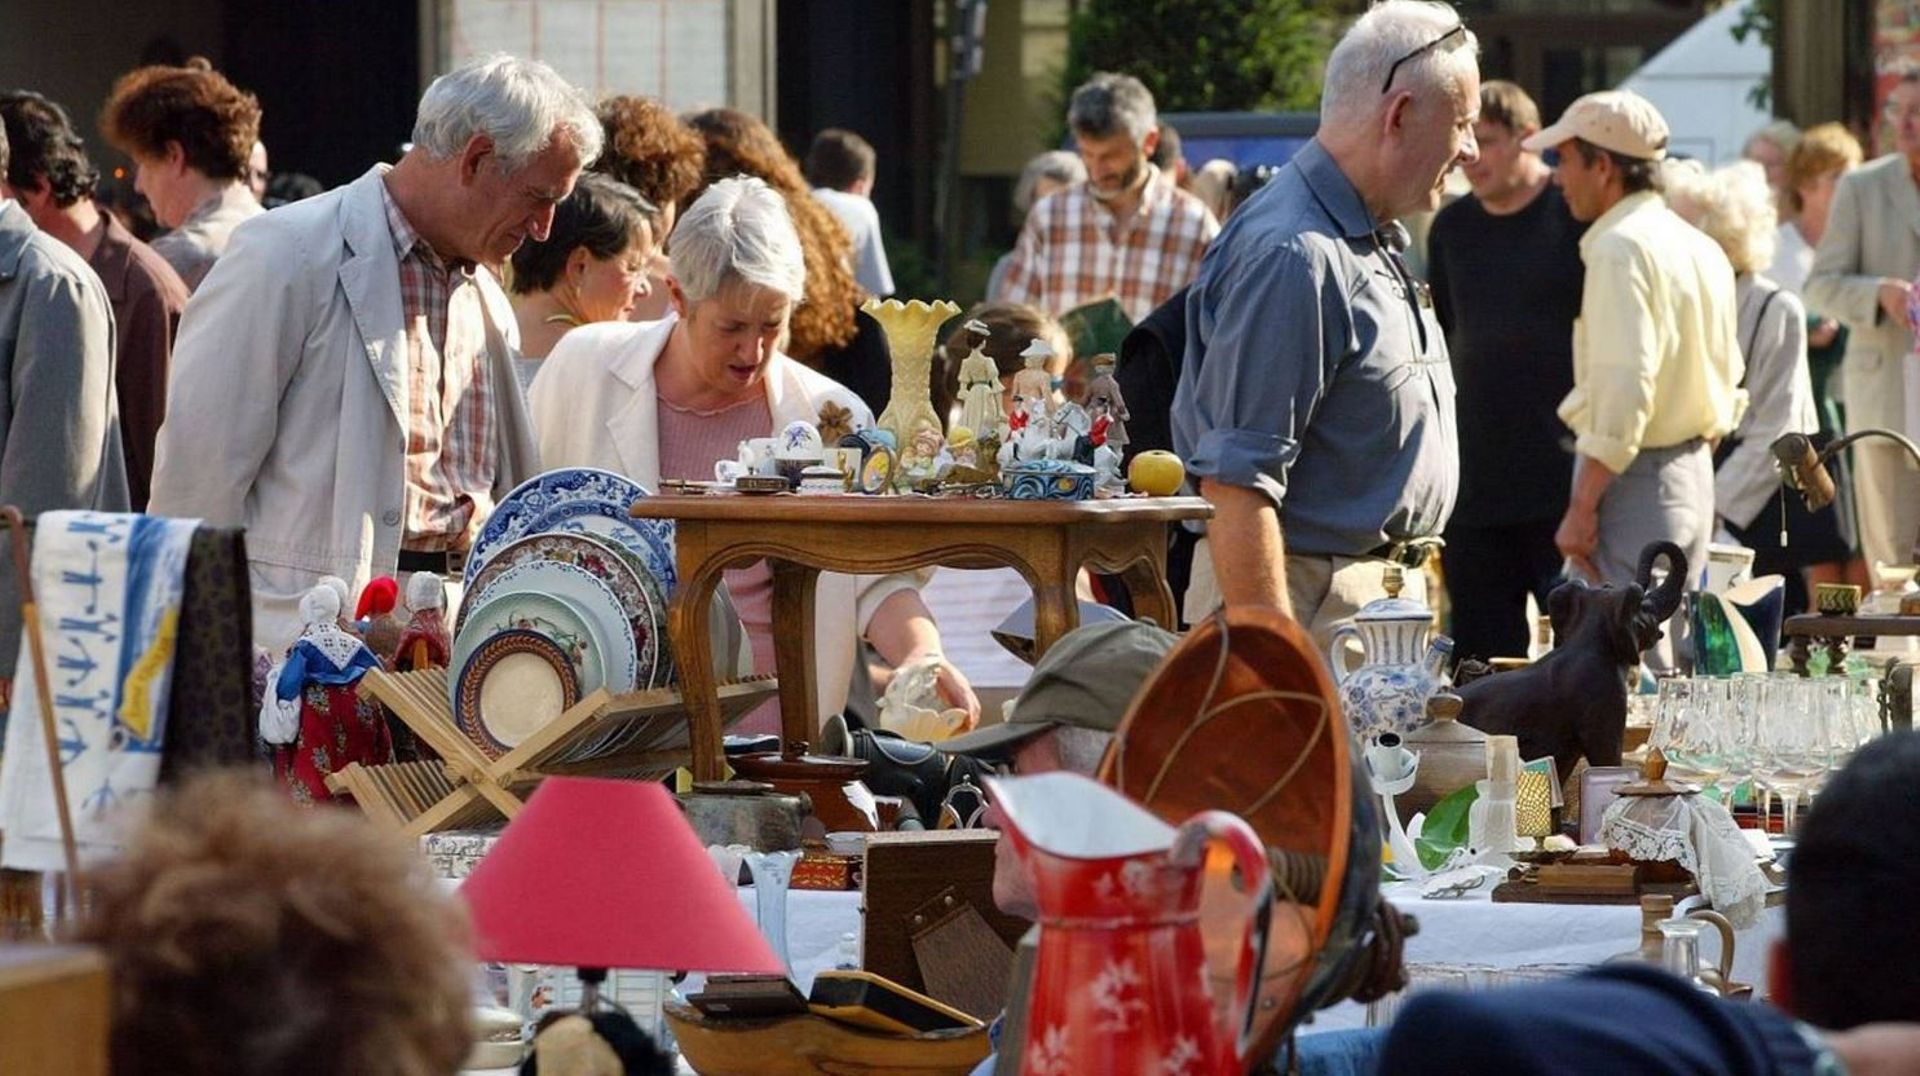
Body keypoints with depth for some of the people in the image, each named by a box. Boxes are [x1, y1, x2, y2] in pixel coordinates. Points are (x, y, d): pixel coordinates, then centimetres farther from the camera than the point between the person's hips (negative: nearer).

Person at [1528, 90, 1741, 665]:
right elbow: (1729, 389, 19)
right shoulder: (1702, 250, 14)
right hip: (1694, 473, 9)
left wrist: (1582, 506, -20)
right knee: (1670, 660, 13)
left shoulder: (1620, 249, -15)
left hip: (1632, 480, -9)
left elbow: (1622, 392, -23)